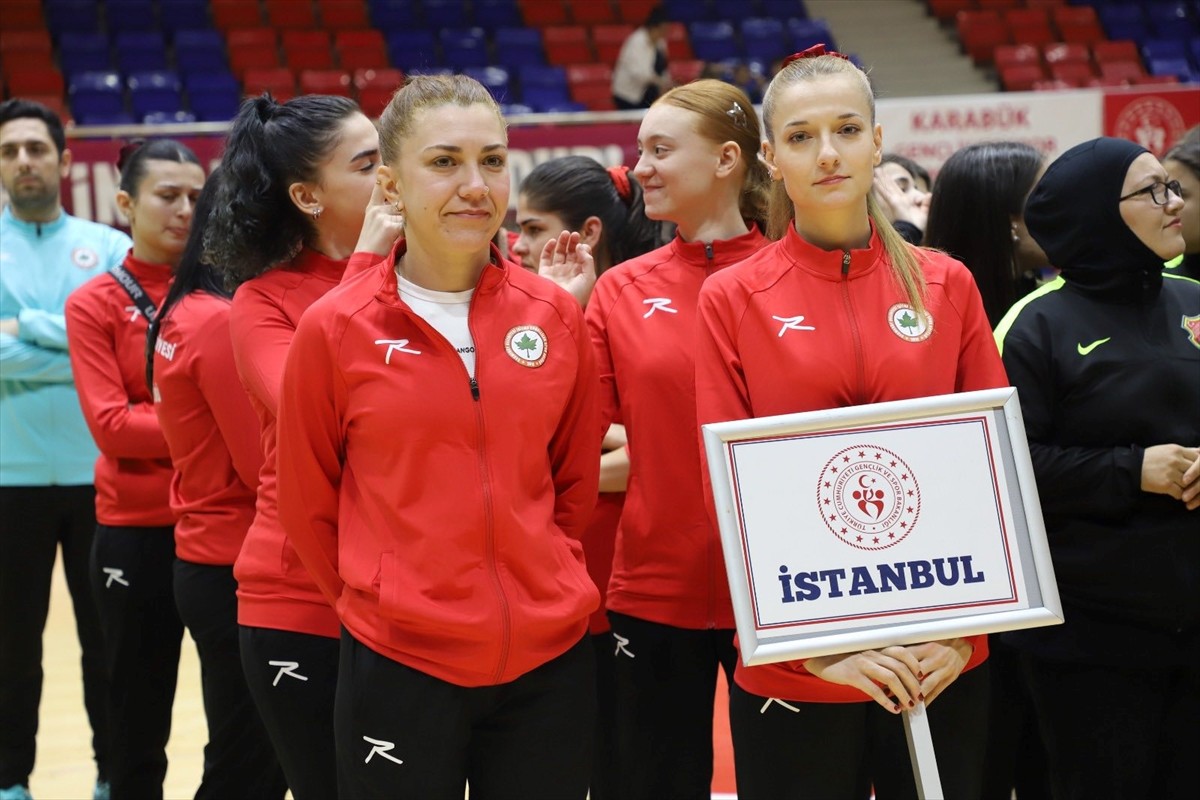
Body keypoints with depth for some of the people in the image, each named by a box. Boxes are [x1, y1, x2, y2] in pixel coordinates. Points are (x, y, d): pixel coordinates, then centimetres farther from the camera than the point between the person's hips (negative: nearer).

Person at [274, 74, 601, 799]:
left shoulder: (556, 314, 2)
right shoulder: (335, 329, -6)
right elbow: (308, 504, 4)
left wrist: (538, 591, 8)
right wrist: (387, 603, 9)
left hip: (550, 662, 2)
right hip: (400, 668, -2)